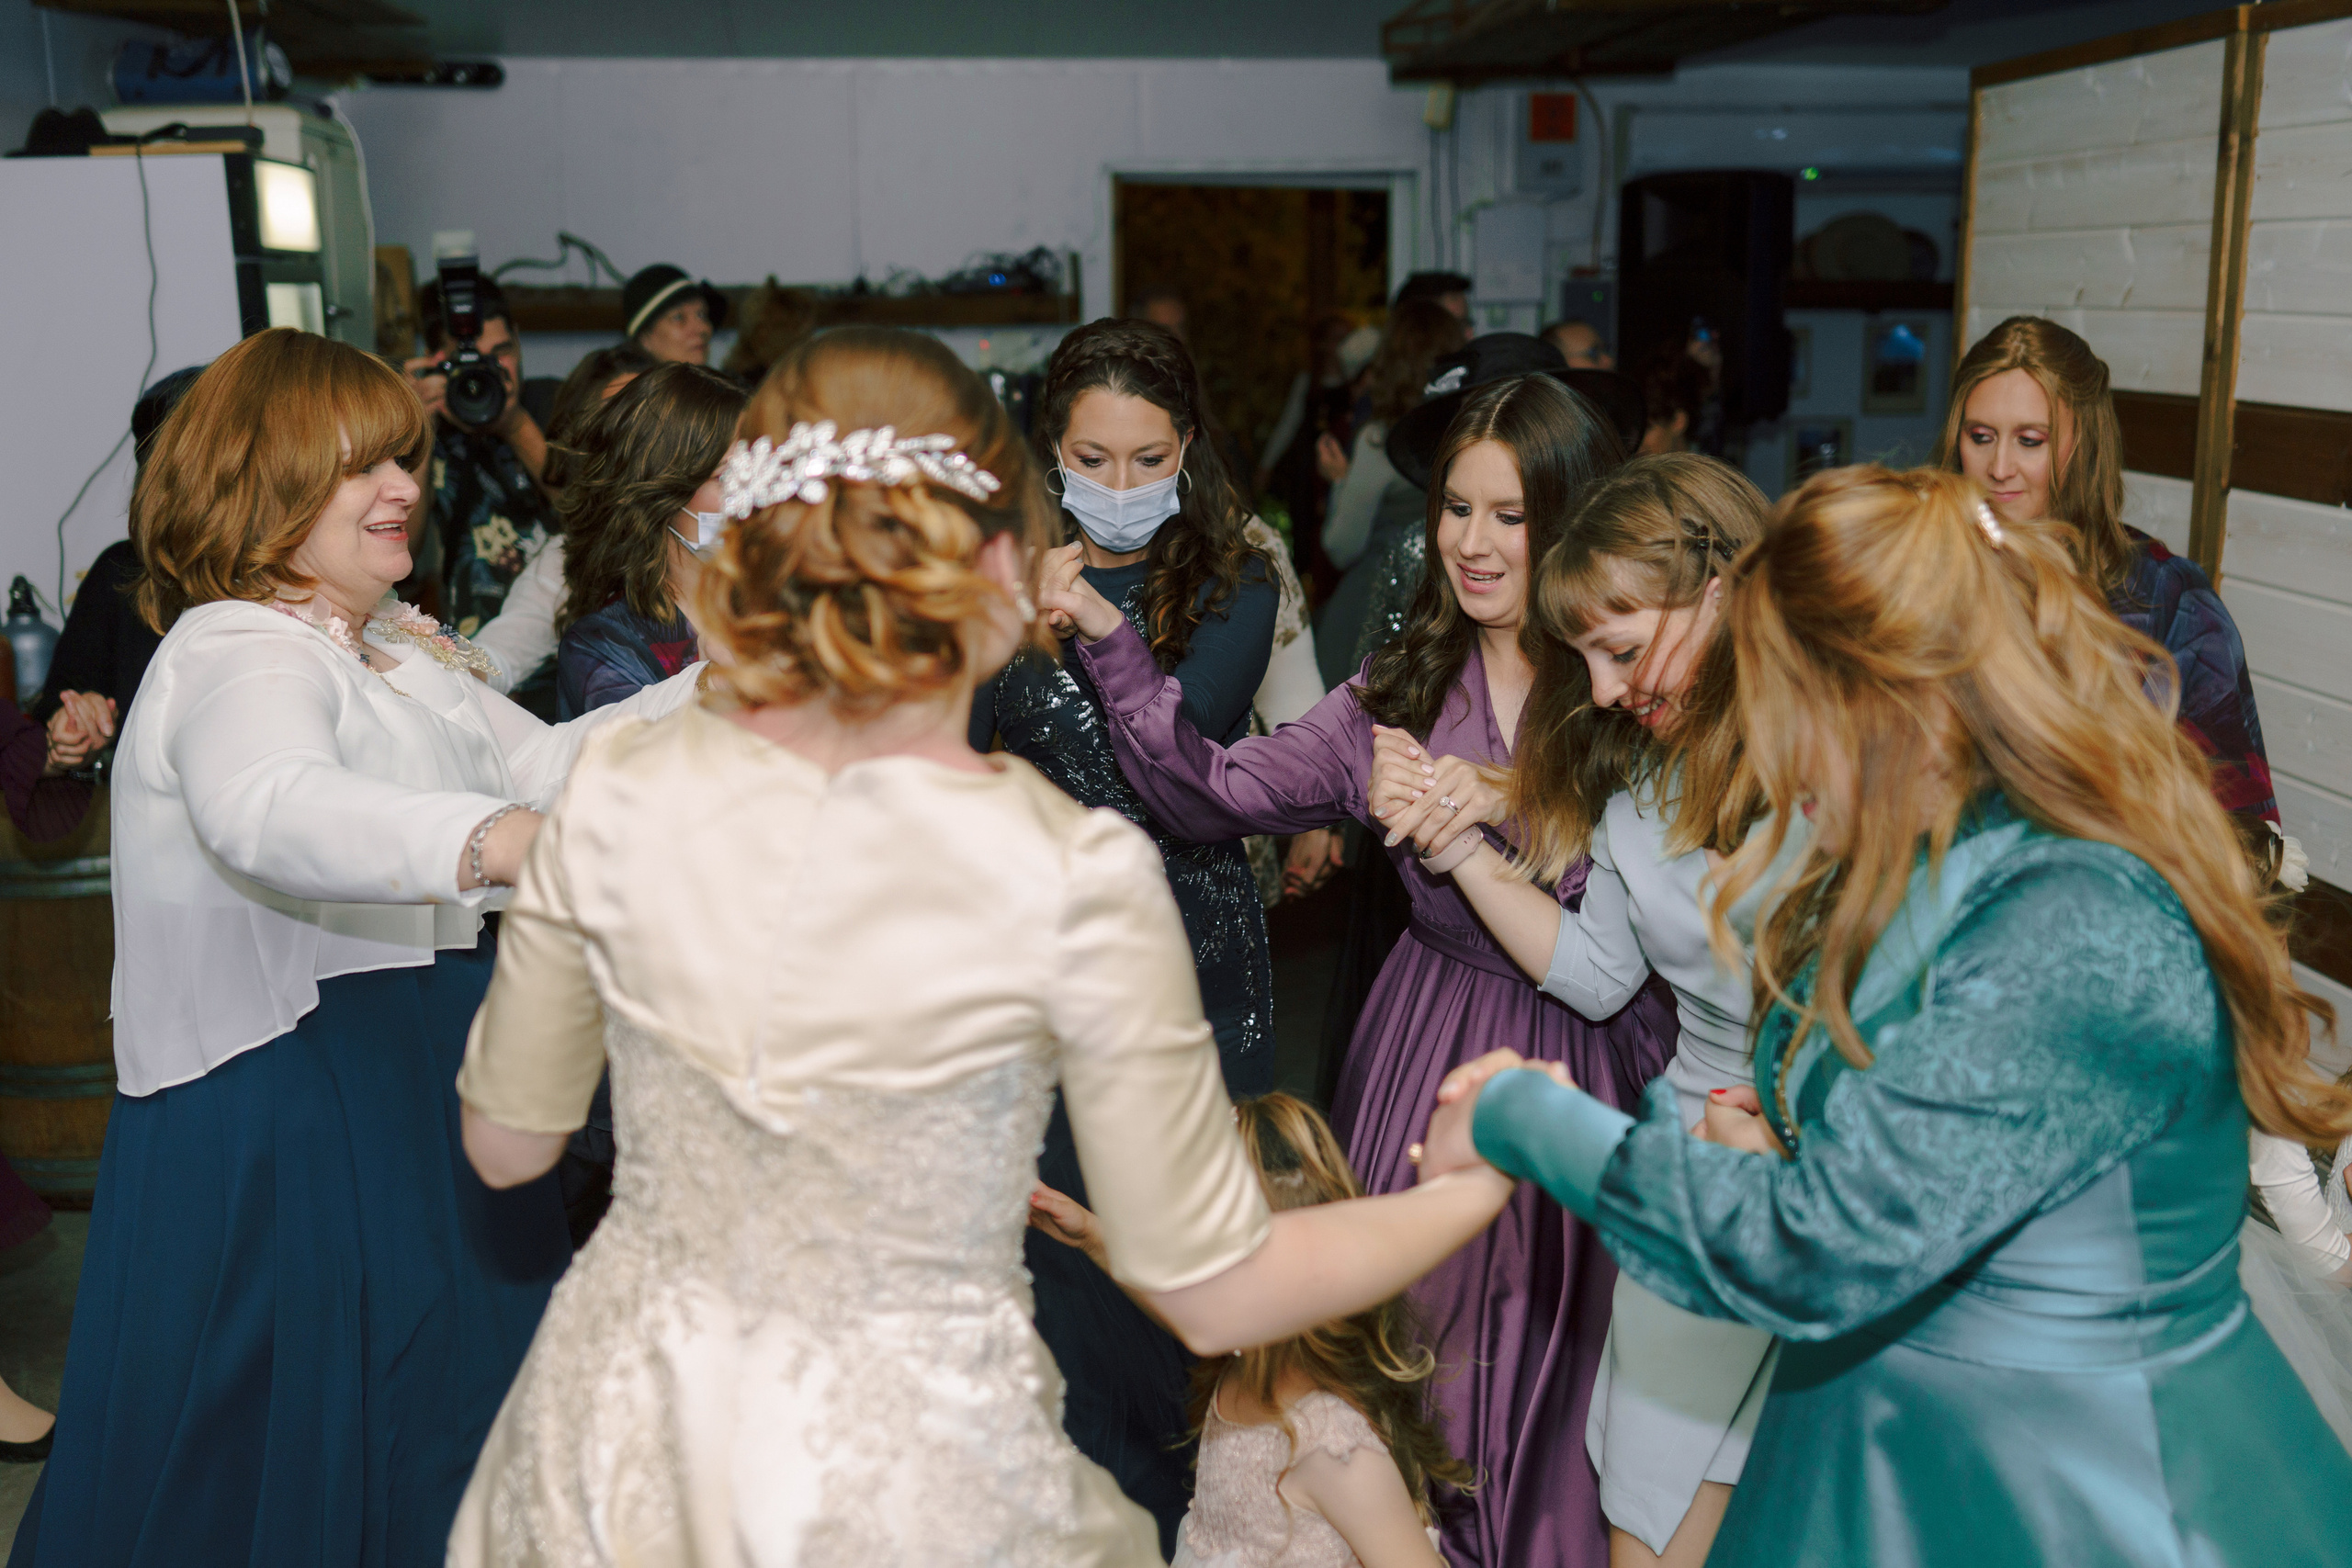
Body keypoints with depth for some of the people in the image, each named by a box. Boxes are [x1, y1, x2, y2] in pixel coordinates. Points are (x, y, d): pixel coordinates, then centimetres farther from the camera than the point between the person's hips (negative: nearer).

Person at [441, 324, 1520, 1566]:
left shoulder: (613, 798, -13)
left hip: (624, 1463, 3)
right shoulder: (1076, 876, -23)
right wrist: (1479, 1187, 1)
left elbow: (505, 1144, 3)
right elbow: (1213, 1294, -13)